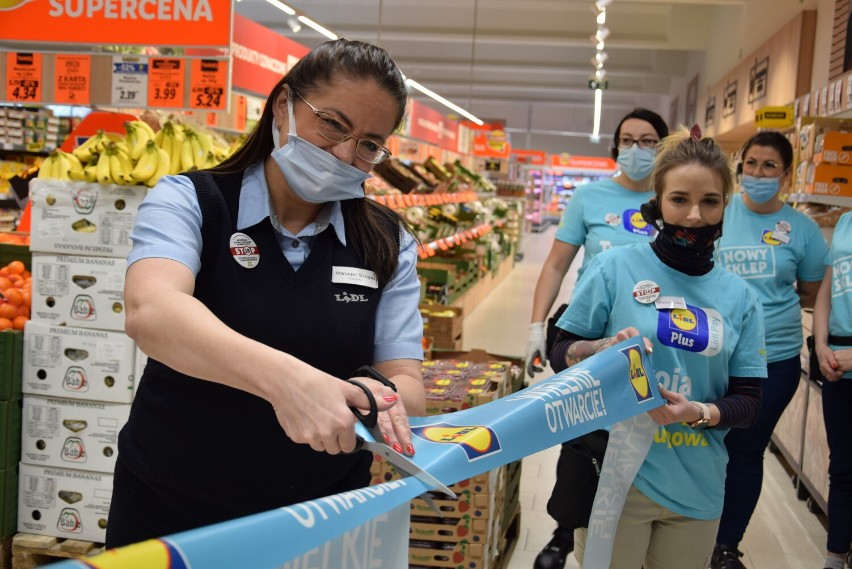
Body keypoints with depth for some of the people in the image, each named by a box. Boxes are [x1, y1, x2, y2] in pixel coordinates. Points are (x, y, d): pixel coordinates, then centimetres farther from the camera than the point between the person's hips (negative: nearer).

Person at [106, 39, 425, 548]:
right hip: (169, 515, -2)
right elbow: (151, 313, -29)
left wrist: (382, 398, -29)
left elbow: (409, 386, -5)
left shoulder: (388, 245, -1)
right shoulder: (189, 201, -9)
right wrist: (284, 379, -45)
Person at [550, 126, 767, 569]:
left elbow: (748, 401, 3)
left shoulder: (740, 296, 2)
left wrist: (700, 413, -17)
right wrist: (605, 348, -21)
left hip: (697, 489, 3)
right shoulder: (615, 267, -6)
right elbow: (560, 354, -2)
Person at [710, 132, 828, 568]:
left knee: (746, 452, 13)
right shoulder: (717, 214, -4)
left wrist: (768, 303, -4)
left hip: (774, 360, 0)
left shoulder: (802, 228, -3)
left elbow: (812, 294, 7)